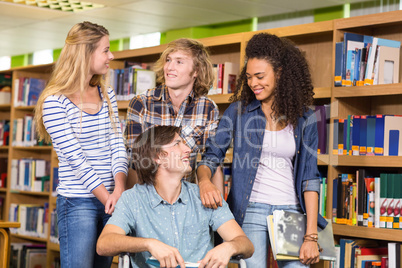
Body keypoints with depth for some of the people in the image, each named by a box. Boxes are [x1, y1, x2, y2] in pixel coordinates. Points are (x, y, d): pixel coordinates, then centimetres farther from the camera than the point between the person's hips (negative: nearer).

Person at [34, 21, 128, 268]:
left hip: (111, 199, 6)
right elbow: (77, 159, -13)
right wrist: (109, 198, -15)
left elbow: (118, 145, 4)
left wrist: (119, 190, -12)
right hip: (78, 202, -6)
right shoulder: (55, 102, -9)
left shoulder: (107, 95, 10)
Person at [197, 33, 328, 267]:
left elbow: (310, 177, 2)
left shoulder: (304, 118, 5)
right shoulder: (239, 111, 4)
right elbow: (211, 156, 3)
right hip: (250, 212, -1)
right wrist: (204, 180, -22)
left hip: (292, 213, 1)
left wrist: (311, 236, -5)